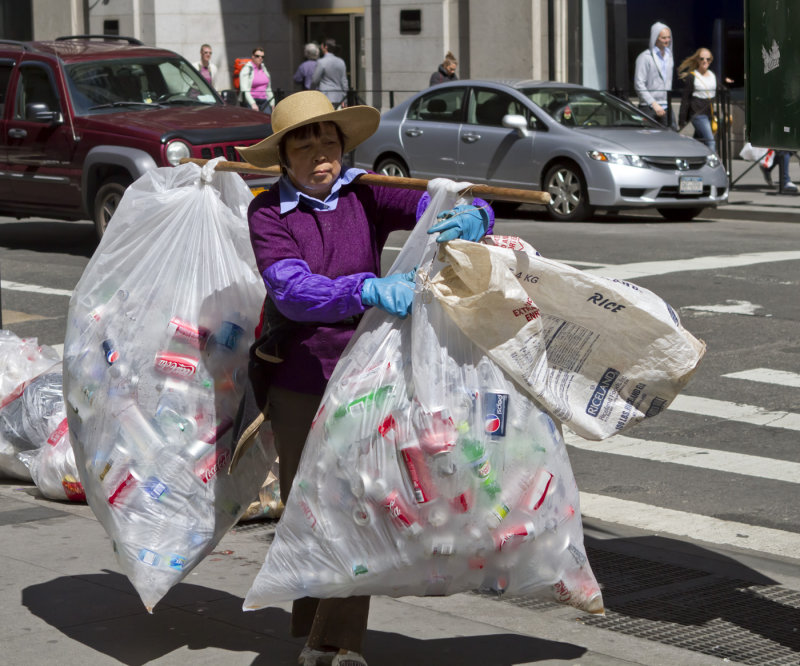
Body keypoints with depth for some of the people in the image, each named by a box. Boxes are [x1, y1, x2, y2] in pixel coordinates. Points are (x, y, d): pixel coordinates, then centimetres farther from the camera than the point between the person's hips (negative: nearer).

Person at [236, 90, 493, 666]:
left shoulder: (366, 196, -2)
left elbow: (441, 207, -7)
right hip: (298, 378, 0)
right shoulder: (269, 214, -8)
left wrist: (470, 219, -33)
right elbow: (293, 292, -24)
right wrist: (369, 289, -40)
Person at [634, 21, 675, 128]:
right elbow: (639, 84, -12)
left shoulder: (669, 56, 17)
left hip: (666, 107, 7)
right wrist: (654, 104, -17)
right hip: (649, 108, -7)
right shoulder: (645, 57, -7)